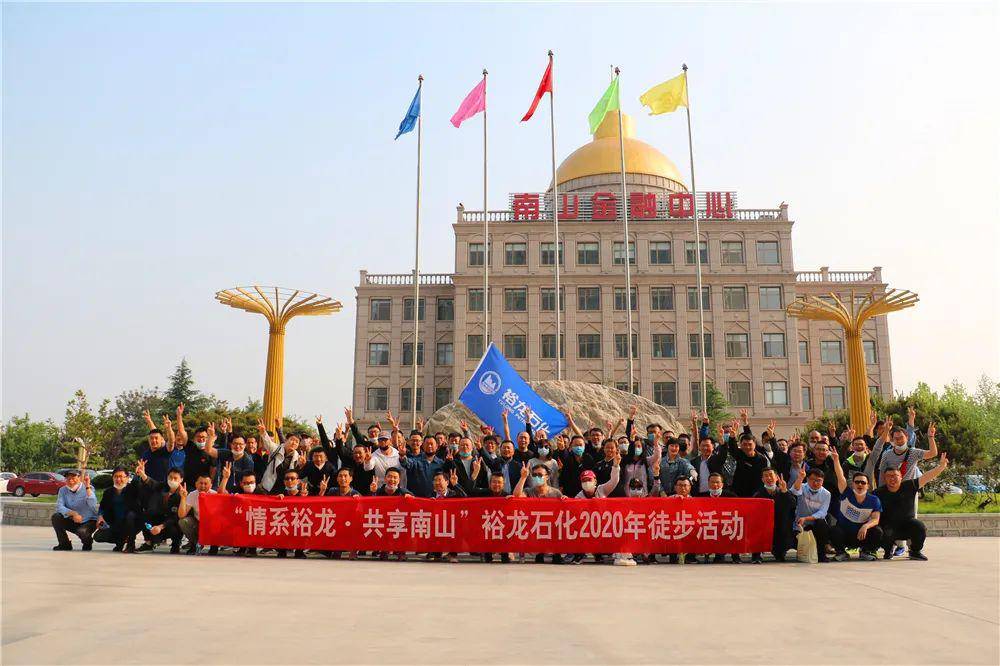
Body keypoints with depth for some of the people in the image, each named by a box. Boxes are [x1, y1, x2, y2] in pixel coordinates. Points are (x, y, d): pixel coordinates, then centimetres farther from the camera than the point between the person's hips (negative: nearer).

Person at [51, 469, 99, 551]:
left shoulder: (88, 489, -11)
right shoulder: (63, 490, -2)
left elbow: (93, 505, -29)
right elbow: (59, 507, -16)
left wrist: (87, 487, -33)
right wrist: (73, 513, -31)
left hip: (88, 521, -4)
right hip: (72, 522, 4)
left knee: (81, 532, -34)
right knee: (55, 517, -19)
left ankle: (88, 541, 4)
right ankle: (65, 544, -3)